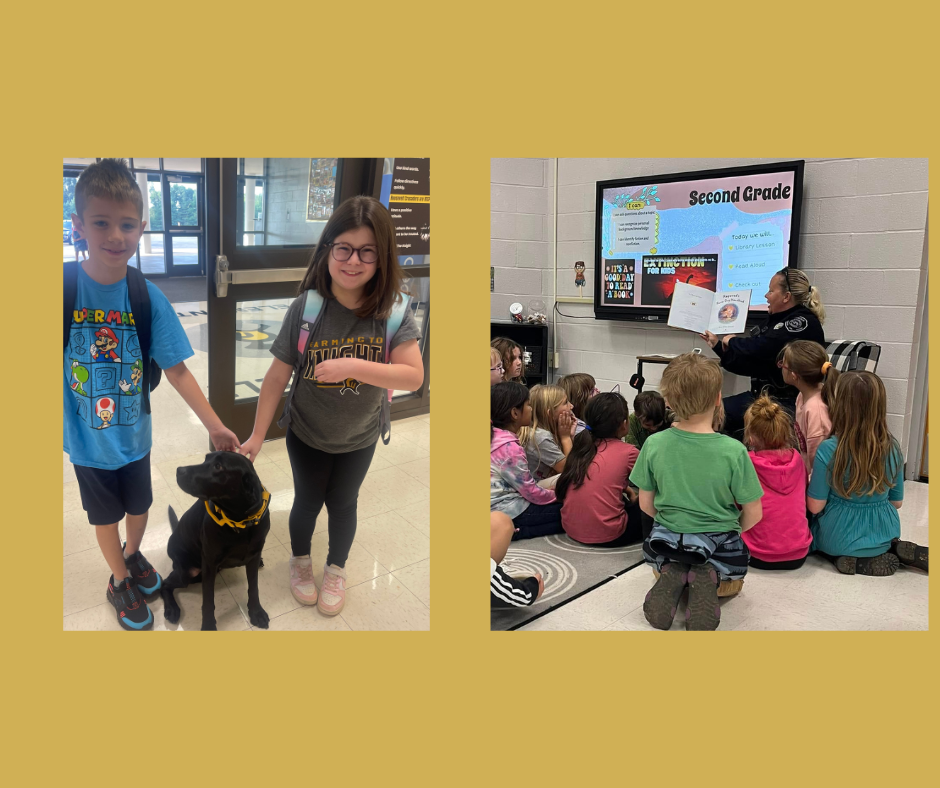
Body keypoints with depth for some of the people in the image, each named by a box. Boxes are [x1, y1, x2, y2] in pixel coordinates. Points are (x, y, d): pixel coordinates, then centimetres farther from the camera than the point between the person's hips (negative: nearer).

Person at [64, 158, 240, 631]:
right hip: (86, 438, -1)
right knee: (105, 516, 18)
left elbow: (176, 370, -10)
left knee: (138, 507, 22)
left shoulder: (148, 299, -14)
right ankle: (119, 581, 43)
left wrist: (215, 426, -13)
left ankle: (132, 554, 53)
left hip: (133, 434, 2)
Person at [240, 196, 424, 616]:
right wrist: (257, 436, -9)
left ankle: (336, 570, 47)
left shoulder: (393, 311, -20)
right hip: (306, 435, 0)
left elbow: (414, 376, -27)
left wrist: (353, 366, -37)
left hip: (359, 439, 1)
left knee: (342, 503, 21)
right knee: (307, 501, 21)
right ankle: (300, 561, 50)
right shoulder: (306, 308, -21)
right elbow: (277, 376, -14)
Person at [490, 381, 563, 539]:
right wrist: (558, 495, 1)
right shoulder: (509, 447, -23)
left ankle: (513, 529, 6)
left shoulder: (495, 435, 5)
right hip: (508, 512, -9)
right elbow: (532, 493, -16)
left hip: (498, 504, 9)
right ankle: (513, 530, -6)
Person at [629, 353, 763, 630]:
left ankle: (671, 576, 0)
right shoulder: (734, 451, -20)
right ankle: (707, 578, -3)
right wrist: (730, 530, 12)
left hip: (667, 541, 2)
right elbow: (753, 514, -10)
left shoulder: (653, 444, -14)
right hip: (719, 545, -2)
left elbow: (645, 504, -3)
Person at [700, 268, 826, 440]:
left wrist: (732, 341, -5)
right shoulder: (774, 319, 14)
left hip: (788, 403, -9)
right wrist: (719, 346, 15)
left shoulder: (803, 322, -13)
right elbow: (750, 365, 19)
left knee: (721, 416, -26)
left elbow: (758, 349, -25)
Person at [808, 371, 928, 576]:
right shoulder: (893, 448, -10)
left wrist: (809, 484, 3)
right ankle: (895, 551, 9)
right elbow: (897, 502, 2)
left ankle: (859, 562, 4)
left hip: (839, 539, -5)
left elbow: (815, 506, -17)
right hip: (884, 534, 5)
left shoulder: (828, 449, -24)